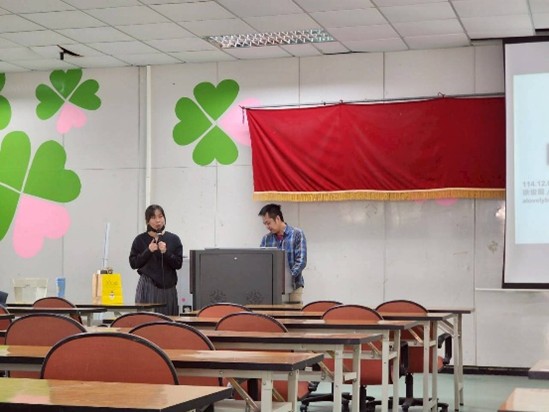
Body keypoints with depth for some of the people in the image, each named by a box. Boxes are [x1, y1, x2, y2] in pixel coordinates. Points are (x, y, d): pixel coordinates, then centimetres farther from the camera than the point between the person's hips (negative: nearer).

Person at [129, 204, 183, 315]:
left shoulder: (174, 239, 5)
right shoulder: (140, 240, 4)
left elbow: (178, 264, 2)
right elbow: (133, 263, 1)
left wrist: (165, 252, -13)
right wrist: (148, 251, -10)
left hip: (168, 287, 1)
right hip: (147, 288, -1)